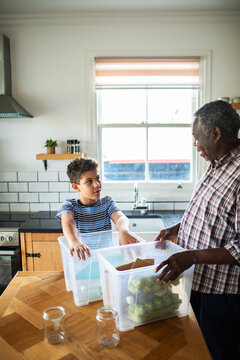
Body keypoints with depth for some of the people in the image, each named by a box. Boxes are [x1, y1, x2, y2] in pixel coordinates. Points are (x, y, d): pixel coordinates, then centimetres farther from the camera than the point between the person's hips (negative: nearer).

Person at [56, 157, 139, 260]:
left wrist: (123, 230, -38)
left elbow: (120, 218, -14)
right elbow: (67, 222, -23)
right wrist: (74, 242, -45)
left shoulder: (106, 202, 5)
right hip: (82, 258, -2)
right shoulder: (69, 205, -2)